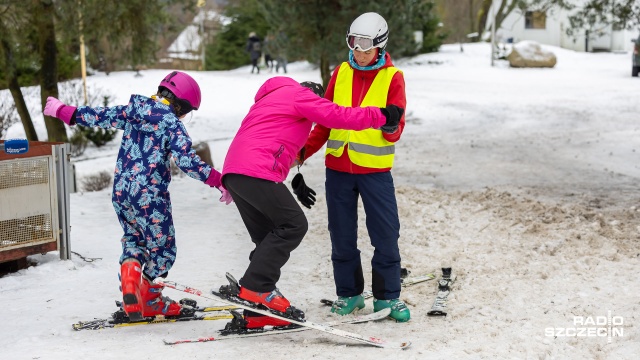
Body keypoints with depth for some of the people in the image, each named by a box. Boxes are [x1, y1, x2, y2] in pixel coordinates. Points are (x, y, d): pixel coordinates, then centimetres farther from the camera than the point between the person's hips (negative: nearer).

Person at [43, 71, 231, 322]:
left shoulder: (133, 109, 7)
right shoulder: (172, 124, -10)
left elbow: (100, 117, 14)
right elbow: (187, 160, -20)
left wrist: (63, 111, 27)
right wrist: (218, 180, -16)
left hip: (121, 191, 7)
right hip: (150, 195, -7)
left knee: (133, 238, 23)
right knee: (163, 248, 9)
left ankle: (129, 270, -5)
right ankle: (149, 299, 15)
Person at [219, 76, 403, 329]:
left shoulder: (271, 99, 35)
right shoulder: (298, 93, 6)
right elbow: (339, 117, -4)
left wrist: (295, 180, 39)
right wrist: (381, 116, 4)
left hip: (233, 172, 10)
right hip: (256, 172, -10)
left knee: (270, 238, 9)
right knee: (293, 224, -8)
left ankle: (257, 312, 5)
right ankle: (254, 287, -14)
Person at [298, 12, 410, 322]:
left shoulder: (392, 77, -2)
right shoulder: (341, 73, 8)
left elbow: (394, 133, -7)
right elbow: (325, 121, 13)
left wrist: (391, 127, -29)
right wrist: (304, 150, 3)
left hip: (375, 169, -3)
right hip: (338, 166, 3)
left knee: (386, 234, -3)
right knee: (342, 235, 9)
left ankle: (387, 296, 11)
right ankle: (349, 294, 22)